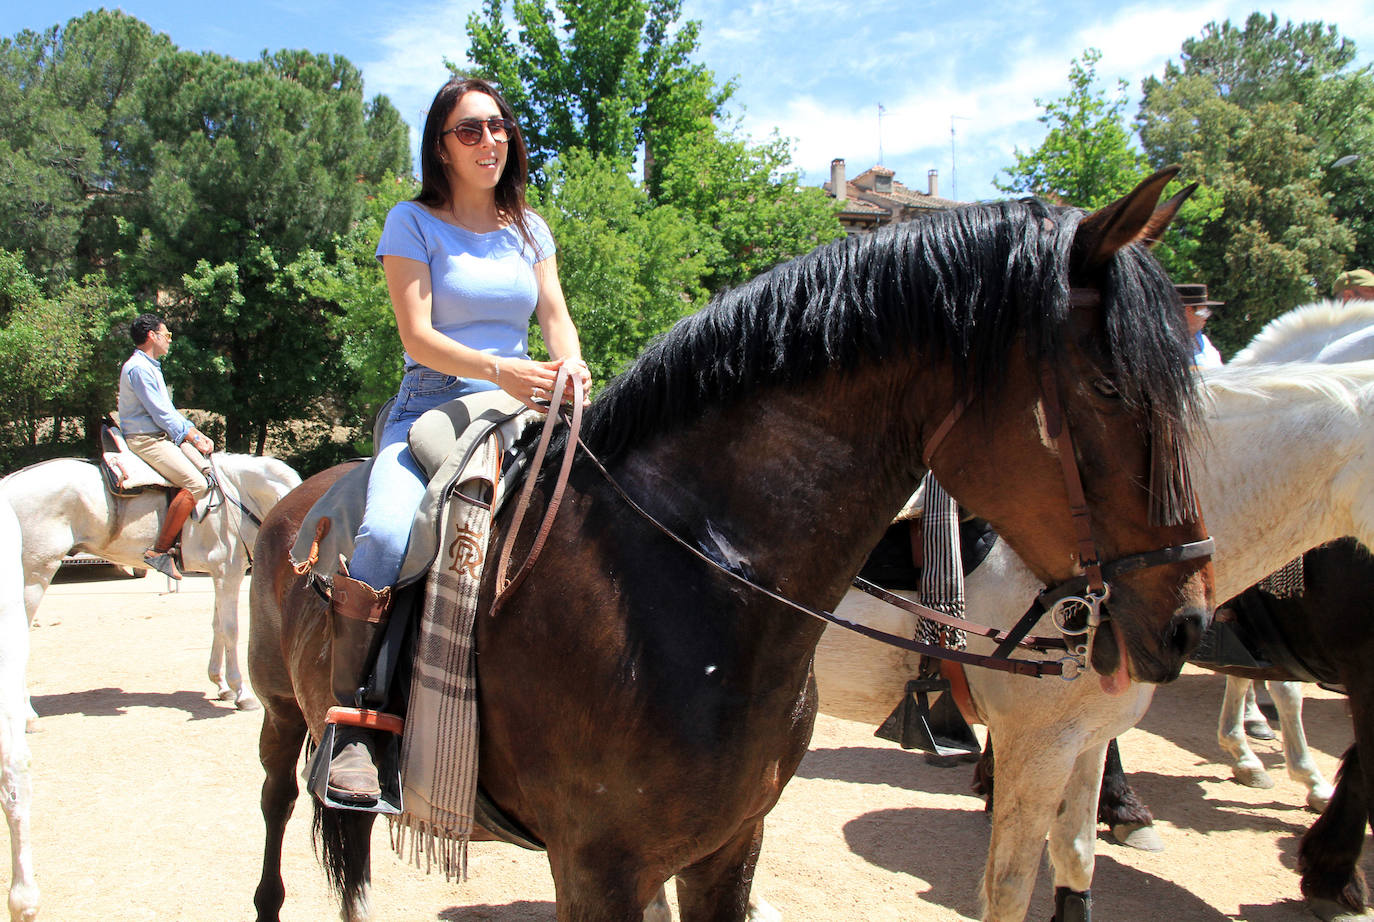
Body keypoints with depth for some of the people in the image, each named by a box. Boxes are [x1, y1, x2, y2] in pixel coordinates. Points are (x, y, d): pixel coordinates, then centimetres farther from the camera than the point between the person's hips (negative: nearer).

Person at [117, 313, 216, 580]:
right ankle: (159, 550, -20)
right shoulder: (138, 368, -13)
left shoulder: (152, 367, 20)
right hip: (146, 440, -10)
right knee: (195, 483, -23)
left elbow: (169, 411, 20)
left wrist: (199, 434, 9)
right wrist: (194, 439, -11)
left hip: (164, 436, 10)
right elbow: (161, 413, -17)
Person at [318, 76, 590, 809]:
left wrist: (570, 368, -16)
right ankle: (348, 721, -18)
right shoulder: (414, 222, 3)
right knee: (383, 539, -32)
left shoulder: (530, 229, 18)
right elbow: (417, 336, -7)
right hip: (430, 409, -4)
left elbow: (556, 317, 8)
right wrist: (499, 370, -23)